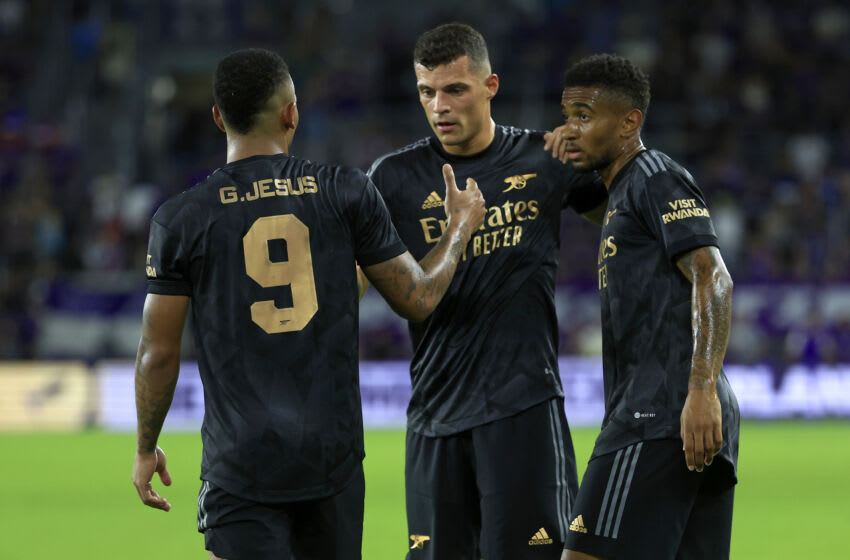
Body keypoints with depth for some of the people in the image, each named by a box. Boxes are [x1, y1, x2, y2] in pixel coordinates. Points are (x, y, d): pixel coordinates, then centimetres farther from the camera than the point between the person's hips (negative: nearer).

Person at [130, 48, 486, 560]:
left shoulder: (180, 221, -3)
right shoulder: (347, 193, -1)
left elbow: (159, 353, 1)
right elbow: (419, 299, 6)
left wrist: (146, 448, 15)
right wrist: (460, 228, 25)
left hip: (241, 464, -2)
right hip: (333, 454, 2)